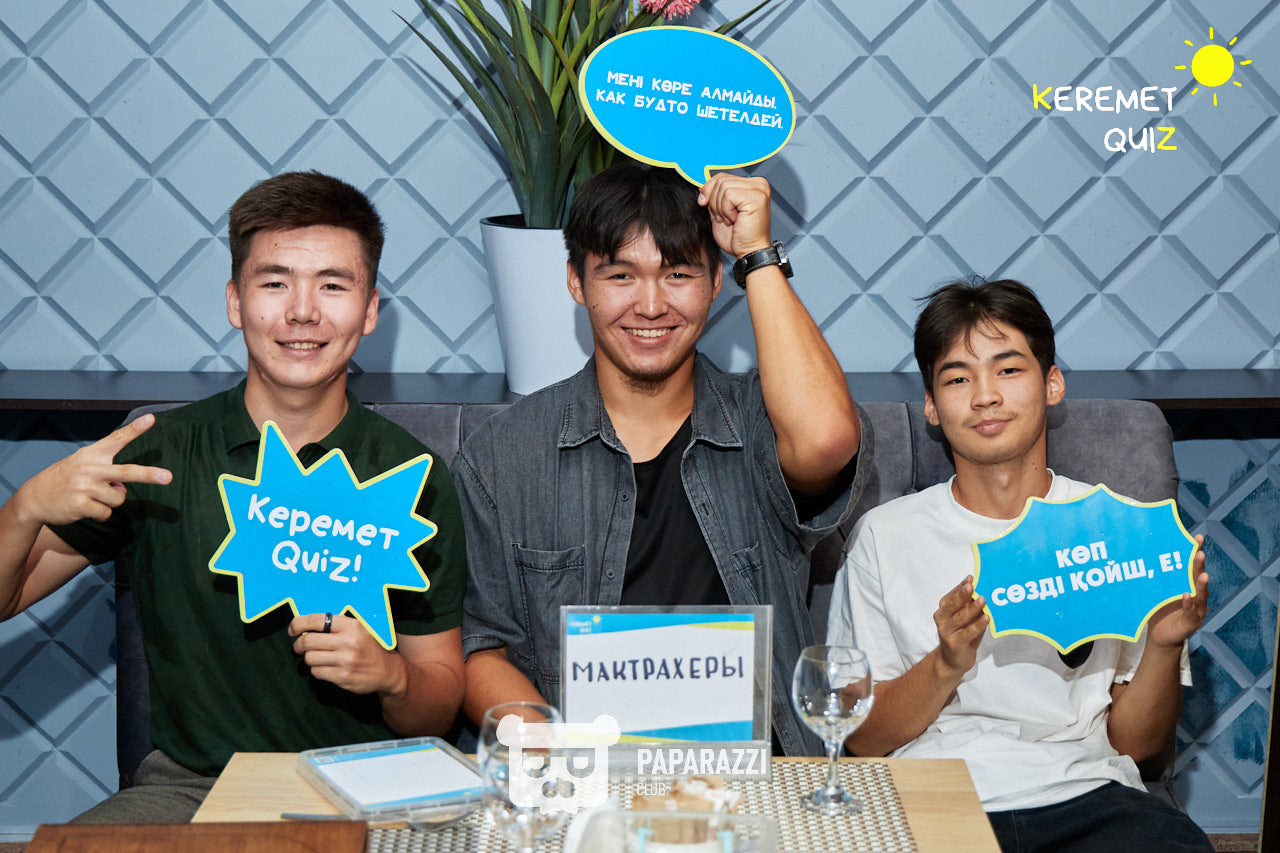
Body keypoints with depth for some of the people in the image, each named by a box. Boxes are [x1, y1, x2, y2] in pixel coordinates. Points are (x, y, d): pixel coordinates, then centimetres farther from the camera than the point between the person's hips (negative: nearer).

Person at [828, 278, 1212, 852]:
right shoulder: (887, 536, 8)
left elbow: (1134, 740, 11)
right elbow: (862, 739, 7)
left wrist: (1164, 647, -9)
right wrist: (945, 665, -11)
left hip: (1085, 797, 1)